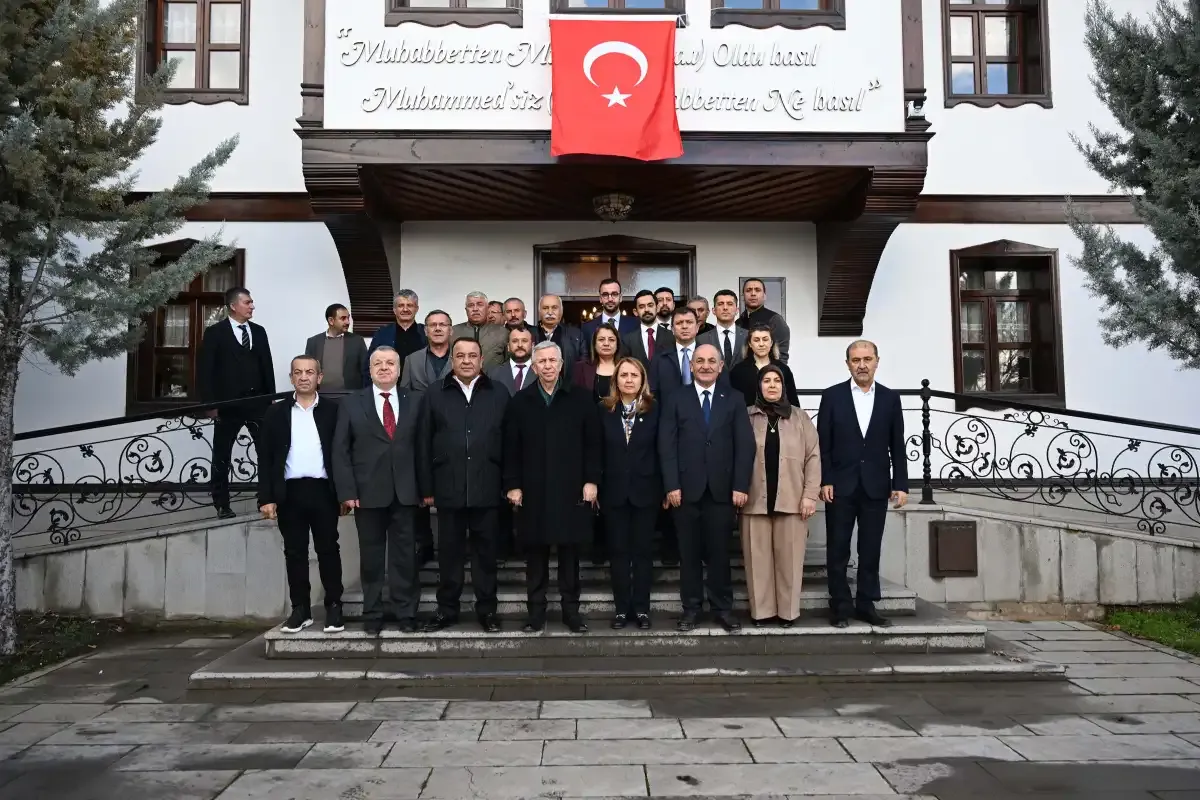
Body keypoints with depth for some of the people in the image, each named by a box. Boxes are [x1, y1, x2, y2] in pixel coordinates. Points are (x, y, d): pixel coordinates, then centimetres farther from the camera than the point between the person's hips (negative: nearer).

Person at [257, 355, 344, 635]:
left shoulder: (332, 411, 6)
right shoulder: (276, 413, 8)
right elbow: (265, 458, 5)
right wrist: (266, 497, -3)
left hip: (323, 491, -1)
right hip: (289, 492, 1)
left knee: (328, 550, 3)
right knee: (294, 552, 6)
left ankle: (334, 607, 10)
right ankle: (300, 609, 15)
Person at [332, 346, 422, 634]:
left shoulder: (414, 403, 8)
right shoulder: (351, 404, 5)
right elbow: (341, 451, 1)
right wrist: (347, 491, -8)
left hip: (405, 492, 1)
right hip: (368, 492, 0)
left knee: (405, 556, 4)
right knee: (371, 557, 7)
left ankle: (406, 614, 14)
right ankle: (372, 615, 17)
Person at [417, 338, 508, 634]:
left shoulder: (499, 394, 6)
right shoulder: (434, 394, 6)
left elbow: (509, 442, 3)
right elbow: (424, 444, 4)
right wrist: (426, 488, 0)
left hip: (487, 487, 0)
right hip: (448, 487, 0)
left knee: (485, 550, 8)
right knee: (449, 550, 9)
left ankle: (487, 609, 19)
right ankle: (447, 608, 21)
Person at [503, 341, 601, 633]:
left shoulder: (581, 399, 3)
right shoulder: (520, 401, 5)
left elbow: (592, 442, 1)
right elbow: (511, 448, 3)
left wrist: (591, 480, -5)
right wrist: (513, 484, -3)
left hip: (571, 488, 0)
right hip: (533, 489, 1)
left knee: (570, 551, 7)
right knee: (535, 552, 7)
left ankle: (571, 608, 18)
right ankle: (537, 609, 17)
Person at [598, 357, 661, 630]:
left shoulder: (654, 409, 0)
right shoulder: (604, 410, 3)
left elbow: (661, 451, -1)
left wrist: (664, 488, -4)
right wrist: (595, 486, -2)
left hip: (645, 490, -1)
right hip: (614, 491, 1)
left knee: (643, 550, 6)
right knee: (618, 551, 6)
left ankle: (641, 608, 14)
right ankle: (622, 608, 14)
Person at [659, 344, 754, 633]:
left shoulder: (733, 400, 7)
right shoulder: (676, 399, 5)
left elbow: (745, 445, 1)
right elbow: (667, 445, 0)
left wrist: (741, 486, -7)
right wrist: (672, 485, -9)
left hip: (722, 489, 0)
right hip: (686, 489, 0)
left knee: (719, 552, 6)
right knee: (689, 552, 7)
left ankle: (722, 608, 17)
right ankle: (691, 608, 17)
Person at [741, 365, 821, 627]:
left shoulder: (800, 418, 8)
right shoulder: (747, 417, 6)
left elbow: (813, 457, 4)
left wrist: (810, 495, -4)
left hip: (791, 500, 0)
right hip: (755, 500, 0)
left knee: (789, 558, 3)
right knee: (758, 558, 3)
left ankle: (788, 610, 13)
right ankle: (762, 610, 12)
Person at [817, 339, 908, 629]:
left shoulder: (890, 398, 6)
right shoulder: (832, 396, 1)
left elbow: (897, 446, 5)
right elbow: (823, 444, -1)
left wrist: (900, 484, -1)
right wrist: (824, 481, -9)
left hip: (876, 486, 2)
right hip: (841, 486, -1)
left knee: (870, 549, 7)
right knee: (838, 549, 3)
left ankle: (866, 604, 17)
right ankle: (840, 606, 12)